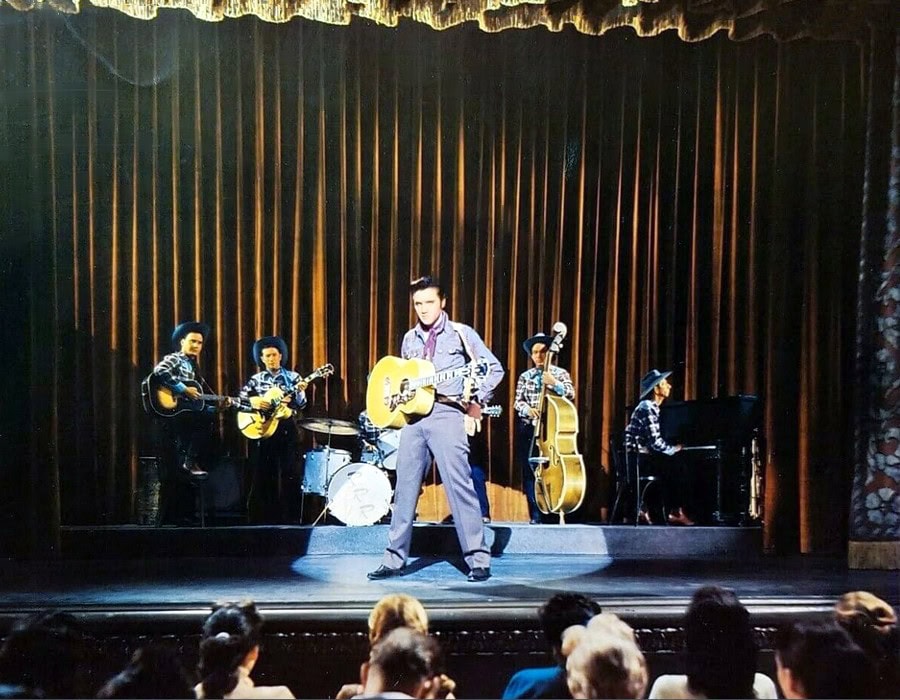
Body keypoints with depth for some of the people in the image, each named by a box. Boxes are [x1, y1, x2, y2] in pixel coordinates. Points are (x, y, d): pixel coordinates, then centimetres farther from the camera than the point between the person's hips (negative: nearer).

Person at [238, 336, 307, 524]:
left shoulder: (292, 377, 5)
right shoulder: (256, 380, 8)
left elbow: (301, 404, -2)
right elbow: (239, 400, 2)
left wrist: (300, 391, -22)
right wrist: (254, 403, -16)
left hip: (286, 429, -1)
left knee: (290, 476, -4)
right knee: (262, 476, 3)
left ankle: (290, 519, 2)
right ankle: (261, 518, 10)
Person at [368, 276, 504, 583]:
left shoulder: (461, 334, 1)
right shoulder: (410, 339, 16)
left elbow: (494, 368, 0)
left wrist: (476, 403, -5)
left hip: (447, 414, -5)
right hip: (413, 414, 5)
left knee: (459, 485, -9)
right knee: (405, 486, 5)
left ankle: (478, 560, -4)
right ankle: (395, 559, 12)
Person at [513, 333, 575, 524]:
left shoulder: (560, 373, 7)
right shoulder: (525, 376, 13)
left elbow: (571, 395, -7)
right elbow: (518, 401, 7)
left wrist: (554, 383, -21)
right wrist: (528, 409, -14)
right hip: (528, 429, 2)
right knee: (530, 471, -1)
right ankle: (536, 515, 4)